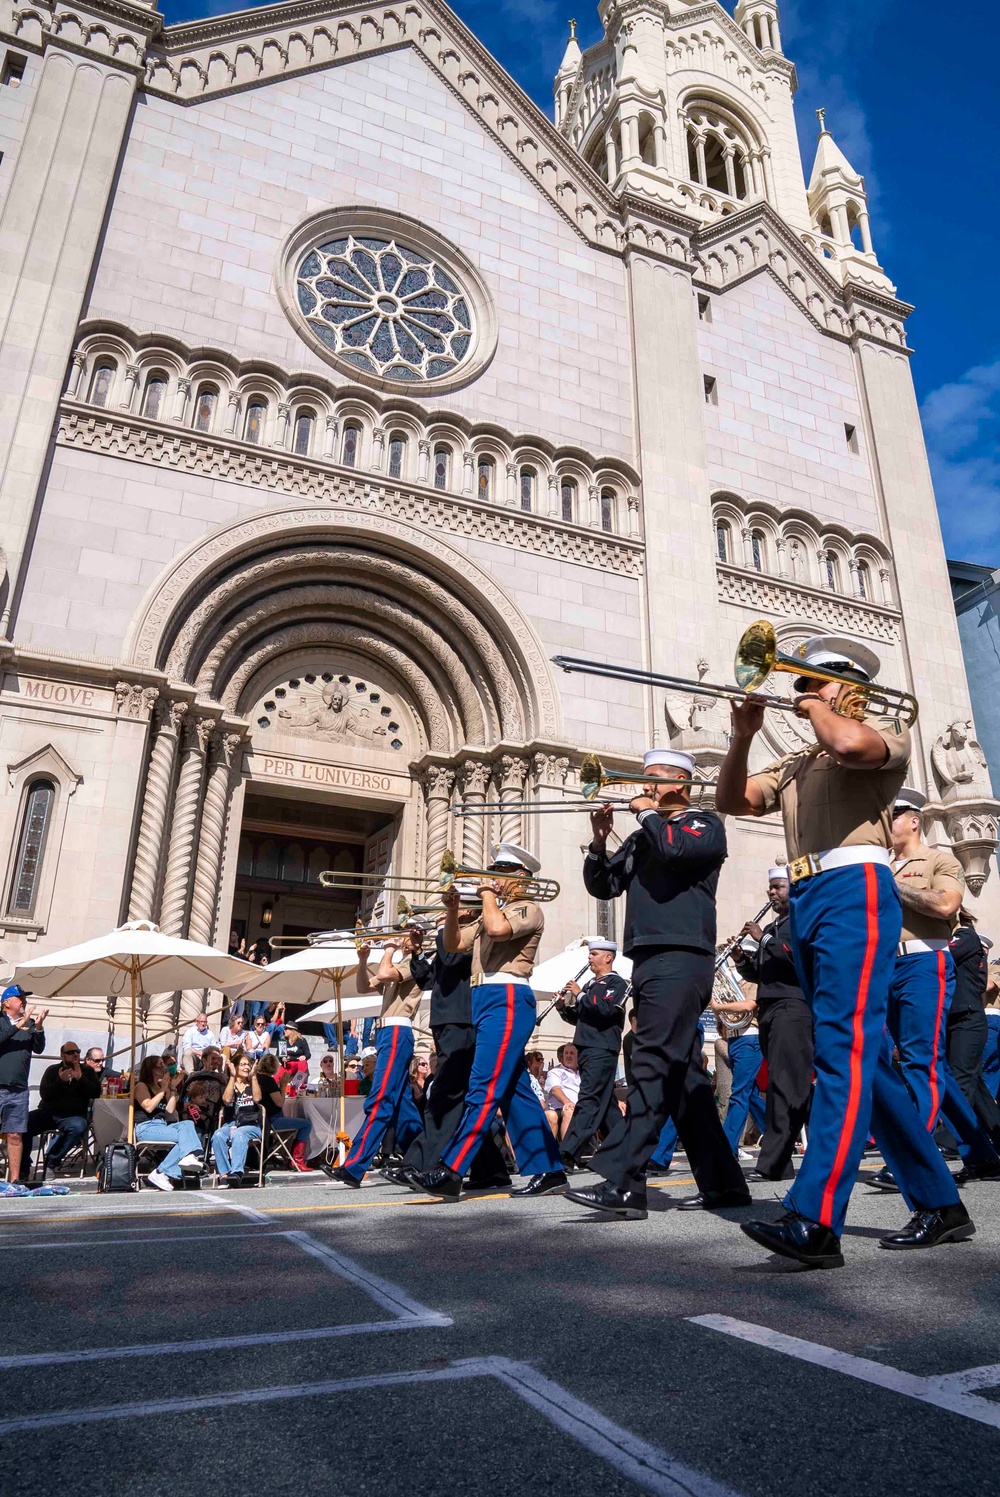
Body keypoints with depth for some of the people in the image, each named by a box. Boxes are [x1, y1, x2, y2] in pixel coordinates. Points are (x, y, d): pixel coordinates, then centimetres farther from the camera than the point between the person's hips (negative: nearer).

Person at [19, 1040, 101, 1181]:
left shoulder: (88, 1071, 12)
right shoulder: (52, 1070, 14)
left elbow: (96, 1092, -1)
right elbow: (44, 1094, 0)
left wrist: (80, 1078, -11)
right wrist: (60, 1081, -15)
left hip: (73, 1115, -1)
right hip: (48, 1112, 1)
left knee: (77, 1127, -35)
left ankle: (52, 1161, -18)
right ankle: (23, 1168, -9)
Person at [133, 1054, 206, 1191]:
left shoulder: (164, 1087, 22)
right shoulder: (141, 1086, 3)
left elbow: (170, 1110, 11)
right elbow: (148, 1107, -13)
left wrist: (173, 1088, 8)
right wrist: (163, 1089, -8)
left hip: (163, 1126, 6)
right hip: (145, 1128, -6)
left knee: (188, 1124, -25)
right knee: (183, 1136, -27)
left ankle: (190, 1156, -43)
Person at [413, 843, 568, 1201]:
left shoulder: (529, 909, -2)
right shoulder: (490, 914, 23)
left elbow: (498, 928, -22)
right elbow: (453, 944, 19)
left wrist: (488, 893, -5)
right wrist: (452, 910, 2)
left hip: (507, 999, -9)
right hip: (483, 999, 9)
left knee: (484, 1088, -13)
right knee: (514, 1090, 10)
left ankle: (450, 1173, -16)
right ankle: (547, 1171, 16)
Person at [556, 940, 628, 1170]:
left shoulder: (617, 983, -3)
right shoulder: (590, 985, 20)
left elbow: (606, 1009, -20)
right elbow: (579, 1017, 23)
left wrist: (579, 995, -13)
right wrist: (563, 1008, 5)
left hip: (602, 1049, -9)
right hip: (586, 1048, 9)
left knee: (588, 1100, -14)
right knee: (603, 1102, 12)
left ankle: (568, 1156, -21)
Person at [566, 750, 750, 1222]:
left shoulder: (704, 824, 2)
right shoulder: (642, 838, 22)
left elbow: (675, 848, -20)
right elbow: (602, 886, 19)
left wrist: (648, 813, -3)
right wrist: (600, 841, 3)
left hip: (680, 959, -8)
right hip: (648, 961, 8)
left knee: (653, 1068, -14)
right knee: (682, 1075, 10)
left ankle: (622, 1181, -16)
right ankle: (723, 1183, 18)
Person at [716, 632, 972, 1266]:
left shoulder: (887, 731, 7)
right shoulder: (796, 765, 27)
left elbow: (850, 743, -18)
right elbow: (732, 800, 16)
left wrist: (820, 708, 2)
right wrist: (744, 736, 4)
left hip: (855, 891, -8)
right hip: (806, 905, 8)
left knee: (845, 1048, -17)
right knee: (866, 1058, 9)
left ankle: (816, 1222, -22)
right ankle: (939, 1203, 21)